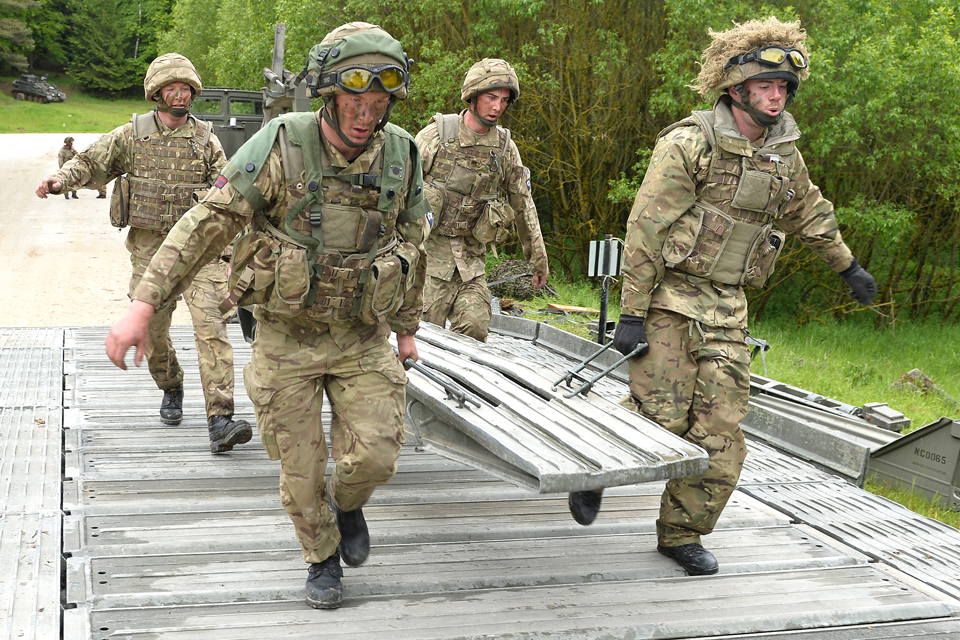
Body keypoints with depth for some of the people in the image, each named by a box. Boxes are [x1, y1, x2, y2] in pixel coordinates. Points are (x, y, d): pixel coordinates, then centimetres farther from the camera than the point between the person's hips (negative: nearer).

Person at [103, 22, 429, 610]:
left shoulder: (401, 156, -7)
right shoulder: (282, 147, -18)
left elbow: (410, 244, 8)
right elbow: (208, 224, -17)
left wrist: (408, 328, 15)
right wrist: (144, 304, -23)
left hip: (363, 339, 2)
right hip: (288, 337, -2)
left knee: (375, 456, -8)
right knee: (302, 468, 7)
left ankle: (348, 503, 27)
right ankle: (323, 557, 34)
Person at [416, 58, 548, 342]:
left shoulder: (505, 148, 4)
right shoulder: (437, 135, -7)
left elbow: (523, 205, 12)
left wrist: (538, 257, 15)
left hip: (471, 254, 3)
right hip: (428, 246, -3)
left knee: (474, 330, -6)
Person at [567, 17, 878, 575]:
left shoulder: (783, 153, 7)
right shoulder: (689, 144, -13)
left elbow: (809, 213, 27)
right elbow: (645, 230, -14)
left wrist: (848, 266, 37)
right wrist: (632, 314, -17)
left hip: (727, 309, 6)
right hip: (670, 299, -6)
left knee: (721, 433, 1)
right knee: (660, 419, -8)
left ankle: (682, 533, 17)